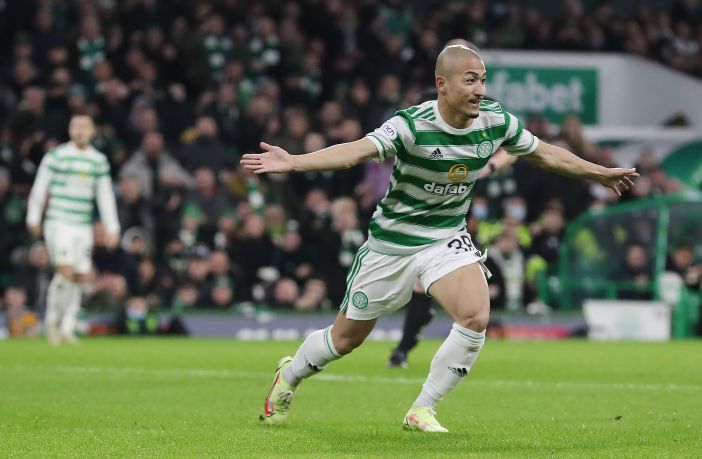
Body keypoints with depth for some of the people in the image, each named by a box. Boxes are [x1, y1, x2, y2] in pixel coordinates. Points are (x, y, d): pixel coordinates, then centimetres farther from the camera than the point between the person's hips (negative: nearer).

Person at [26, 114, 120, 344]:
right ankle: (52, 320, 2)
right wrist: (33, 219, 4)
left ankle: (67, 327, 12)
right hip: (59, 222, -5)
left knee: (81, 276, 1)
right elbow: (39, 188, 2)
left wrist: (112, 228, 12)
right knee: (66, 271, -16)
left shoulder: (99, 160, 9)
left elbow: (105, 196, 15)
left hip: (83, 226, 5)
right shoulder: (56, 156, -3)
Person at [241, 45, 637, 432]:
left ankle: (423, 410, -6)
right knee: (347, 338, 9)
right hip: (392, 242, -3)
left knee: (476, 317, -23)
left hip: (448, 239, 3)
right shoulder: (412, 125, -25)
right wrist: (293, 162, -54)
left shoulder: (496, 121, -10)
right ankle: (290, 374, 43)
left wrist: (601, 173, 15)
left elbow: (546, 154, 8)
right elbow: (356, 151, -38)